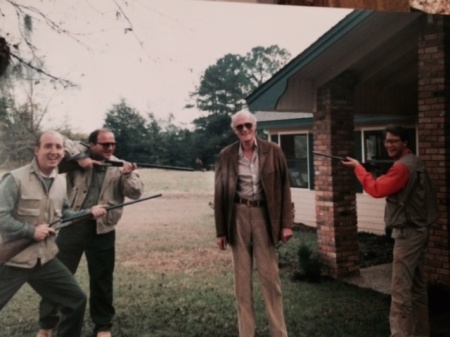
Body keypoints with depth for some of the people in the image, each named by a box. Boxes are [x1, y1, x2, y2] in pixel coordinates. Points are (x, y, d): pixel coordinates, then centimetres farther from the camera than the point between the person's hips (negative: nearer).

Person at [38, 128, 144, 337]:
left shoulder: (120, 167, 4)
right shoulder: (80, 156, 0)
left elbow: (136, 193, -3)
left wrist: (127, 175, -22)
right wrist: (79, 157, -21)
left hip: (102, 229, 1)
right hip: (72, 225, -1)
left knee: (102, 279, 9)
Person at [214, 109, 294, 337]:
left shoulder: (273, 151, 0)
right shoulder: (226, 155, 1)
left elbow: (284, 187, 1)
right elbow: (220, 193, 4)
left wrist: (286, 223, -5)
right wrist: (220, 230, 2)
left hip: (263, 215, -1)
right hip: (238, 216, 1)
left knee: (270, 277, 4)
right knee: (242, 279, 7)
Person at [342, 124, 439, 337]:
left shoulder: (403, 166, -18)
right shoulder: (415, 162, 14)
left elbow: (376, 189, -21)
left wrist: (358, 167, -12)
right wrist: (383, 174, 4)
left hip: (408, 233, -11)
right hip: (418, 230, 11)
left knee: (400, 289, -7)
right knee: (417, 286, 16)